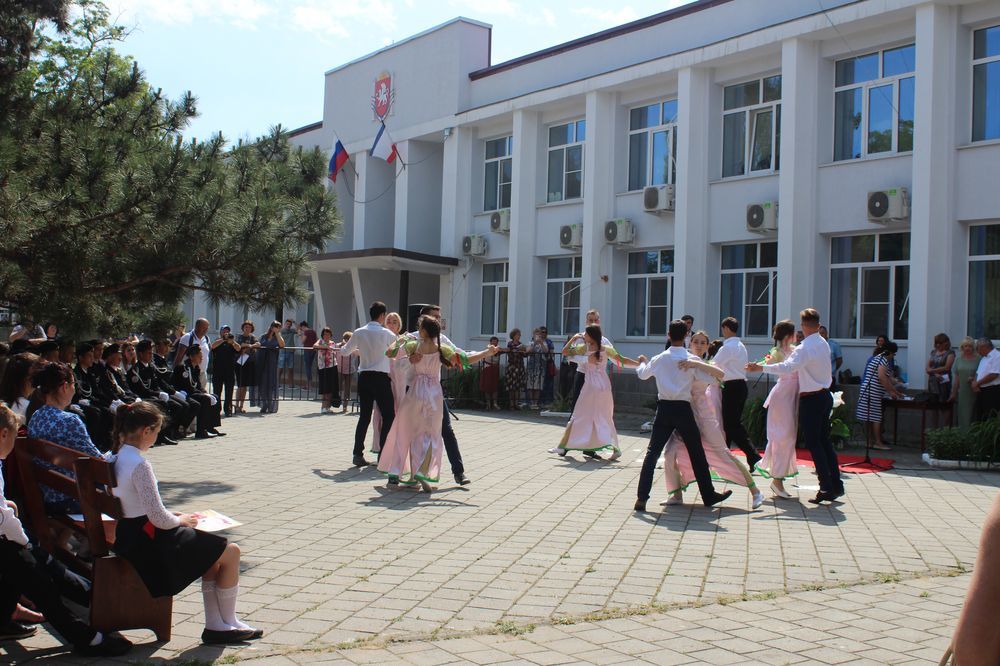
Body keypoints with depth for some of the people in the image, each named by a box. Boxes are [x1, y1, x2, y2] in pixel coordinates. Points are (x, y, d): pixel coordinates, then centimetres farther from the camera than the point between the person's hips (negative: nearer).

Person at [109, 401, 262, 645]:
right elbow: (158, 518, -23)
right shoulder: (139, 465, -23)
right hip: (149, 542, -10)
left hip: (130, 537, 10)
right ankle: (227, 622, 13)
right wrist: (180, 520, -4)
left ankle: (215, 625, 18)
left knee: (213, 550, 20)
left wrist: (172, 516, 11)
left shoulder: (118, 458, 6)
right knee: (230, 552, -2)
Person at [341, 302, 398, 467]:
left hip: (364, 377, 5)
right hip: (381, 378, -5)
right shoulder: (386, 333, -7)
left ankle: (358, 454, 7)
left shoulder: (359, 333, 5)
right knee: (388, 416, 2)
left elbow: (345, 351, 17)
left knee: (364, 416, 11)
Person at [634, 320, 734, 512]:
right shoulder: (693, 360, -7)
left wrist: (642, 362, 41)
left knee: (652, 452, 2)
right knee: (697, 453, 13)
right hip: (683, 409, -2)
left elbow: (642, 374, 19)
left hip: (664, 409, 2)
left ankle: (642, 498, -8)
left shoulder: (659, 359, 1)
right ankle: (709, 495, 24)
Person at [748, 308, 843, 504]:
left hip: (811, 399, -8)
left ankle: (826, 487, -5)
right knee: (824, 441, 14)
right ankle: (836, 485, 15)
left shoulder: (805, 348, -20)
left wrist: (761, 368, -32)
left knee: (814, 444, -3)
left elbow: (787, 367, -33)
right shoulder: (823, 344, 8)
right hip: (825, 396, 8)